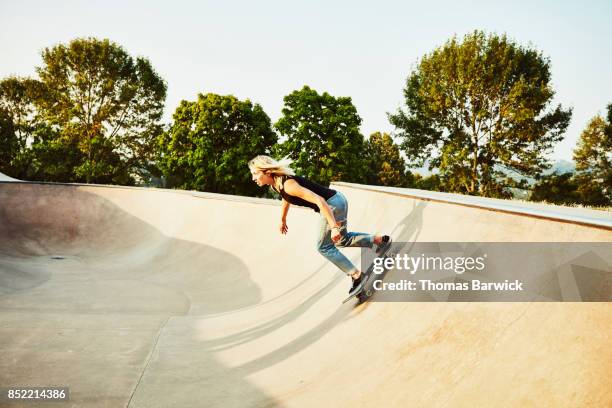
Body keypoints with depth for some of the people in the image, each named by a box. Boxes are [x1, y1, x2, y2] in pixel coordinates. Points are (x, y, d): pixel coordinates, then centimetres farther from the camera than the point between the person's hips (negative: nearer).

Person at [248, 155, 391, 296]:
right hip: (335, 201, 9)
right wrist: (283, 220, 40)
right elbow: (286, 200, 27)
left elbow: (319, 200, -31)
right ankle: (380, 239, 35)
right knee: (341, 240, 25)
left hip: (333, 204, -9)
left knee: (324, 247, 1)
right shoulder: (276, 184, 2)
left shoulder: (287, 184, -26)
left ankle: (356, 275, 10)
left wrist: (334, 226, -34)